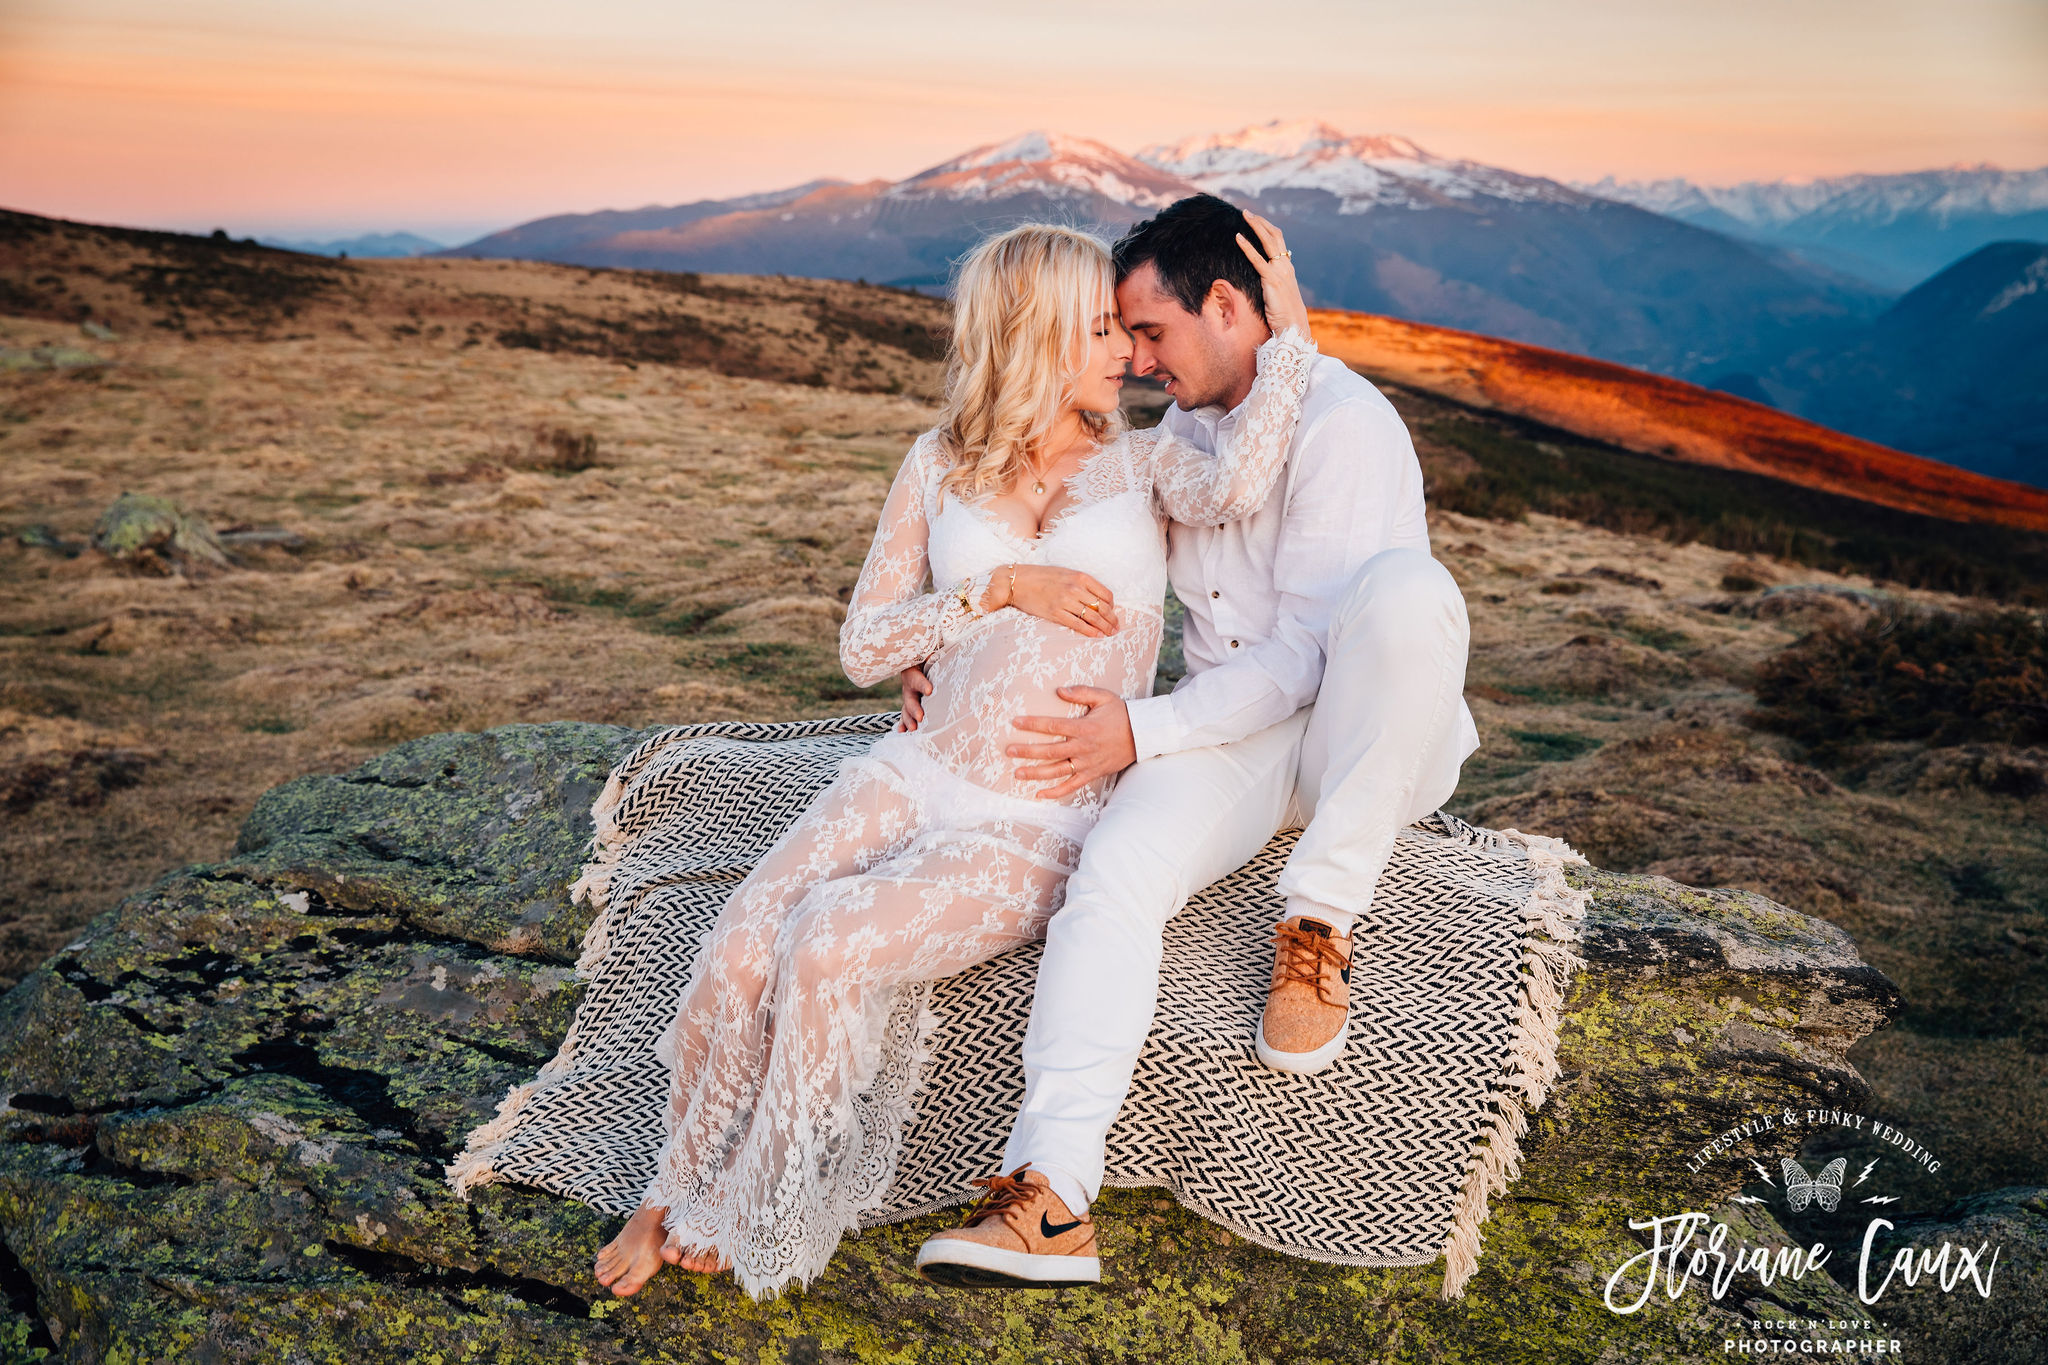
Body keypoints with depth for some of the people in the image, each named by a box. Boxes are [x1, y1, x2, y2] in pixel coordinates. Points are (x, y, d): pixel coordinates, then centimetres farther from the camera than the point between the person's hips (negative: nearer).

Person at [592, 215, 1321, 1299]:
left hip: (1042, 830, -3)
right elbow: (862, 649, 5)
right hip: (920, 775, 3)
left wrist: (1288, 328, -10)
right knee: (738, 953, -18)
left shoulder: (1139, 463, 4)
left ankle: (750, 1215, -1)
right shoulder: (940, 468, 8)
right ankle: (679, 1191, 8)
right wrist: (998, 586, -7)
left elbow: (1234, 486, -21)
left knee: (827, 950, -25)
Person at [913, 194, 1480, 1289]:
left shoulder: (1344, 422, -13)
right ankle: (1046, 1194, -30)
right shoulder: (1184, 428, 14)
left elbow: (1303, 655, -19)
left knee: (1408, 588, -37)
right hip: (1232, 730, 5)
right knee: (1118, 865, -26)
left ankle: (1321, 924, -27)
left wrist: (1143, 731, -26)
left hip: (1371, 743, -5)